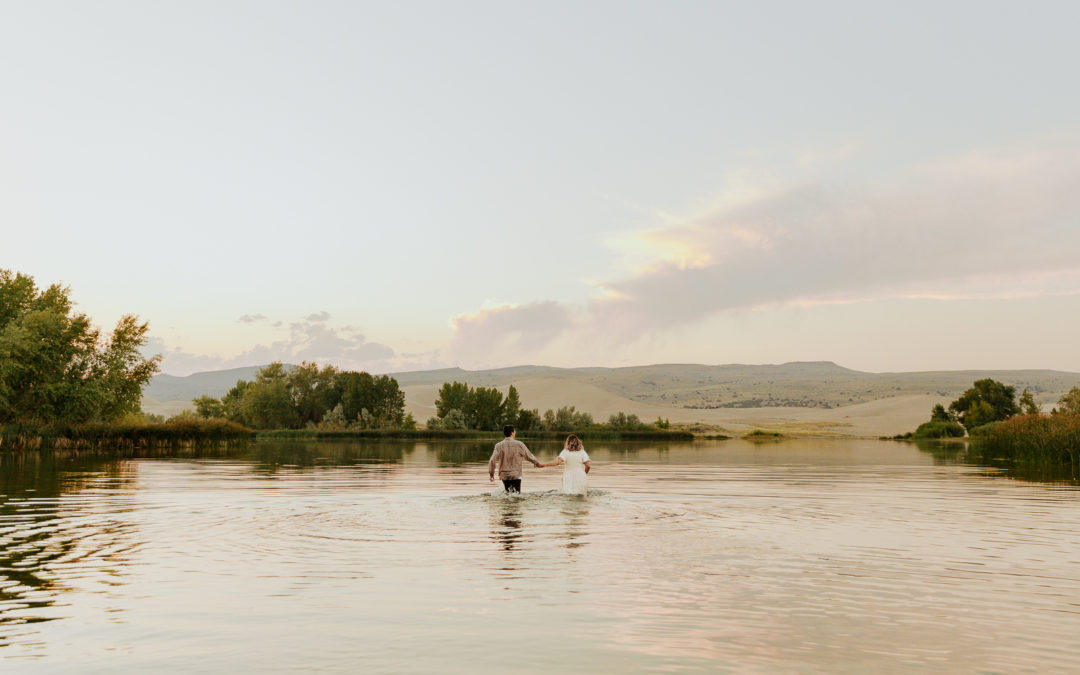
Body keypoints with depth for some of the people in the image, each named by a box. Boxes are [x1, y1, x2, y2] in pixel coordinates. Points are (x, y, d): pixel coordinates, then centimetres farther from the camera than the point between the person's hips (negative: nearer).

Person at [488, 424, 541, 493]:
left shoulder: (499, 445, -3)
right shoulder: (519, 444, -7)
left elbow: (492, 461, -8)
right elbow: (529, 456, 3)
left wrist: (491, 474, 4)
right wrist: (537, 463, 23)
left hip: (504, 475, 3)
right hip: (516, 475, -2)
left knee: (508, 493, 19)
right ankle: (514, 490, -23)